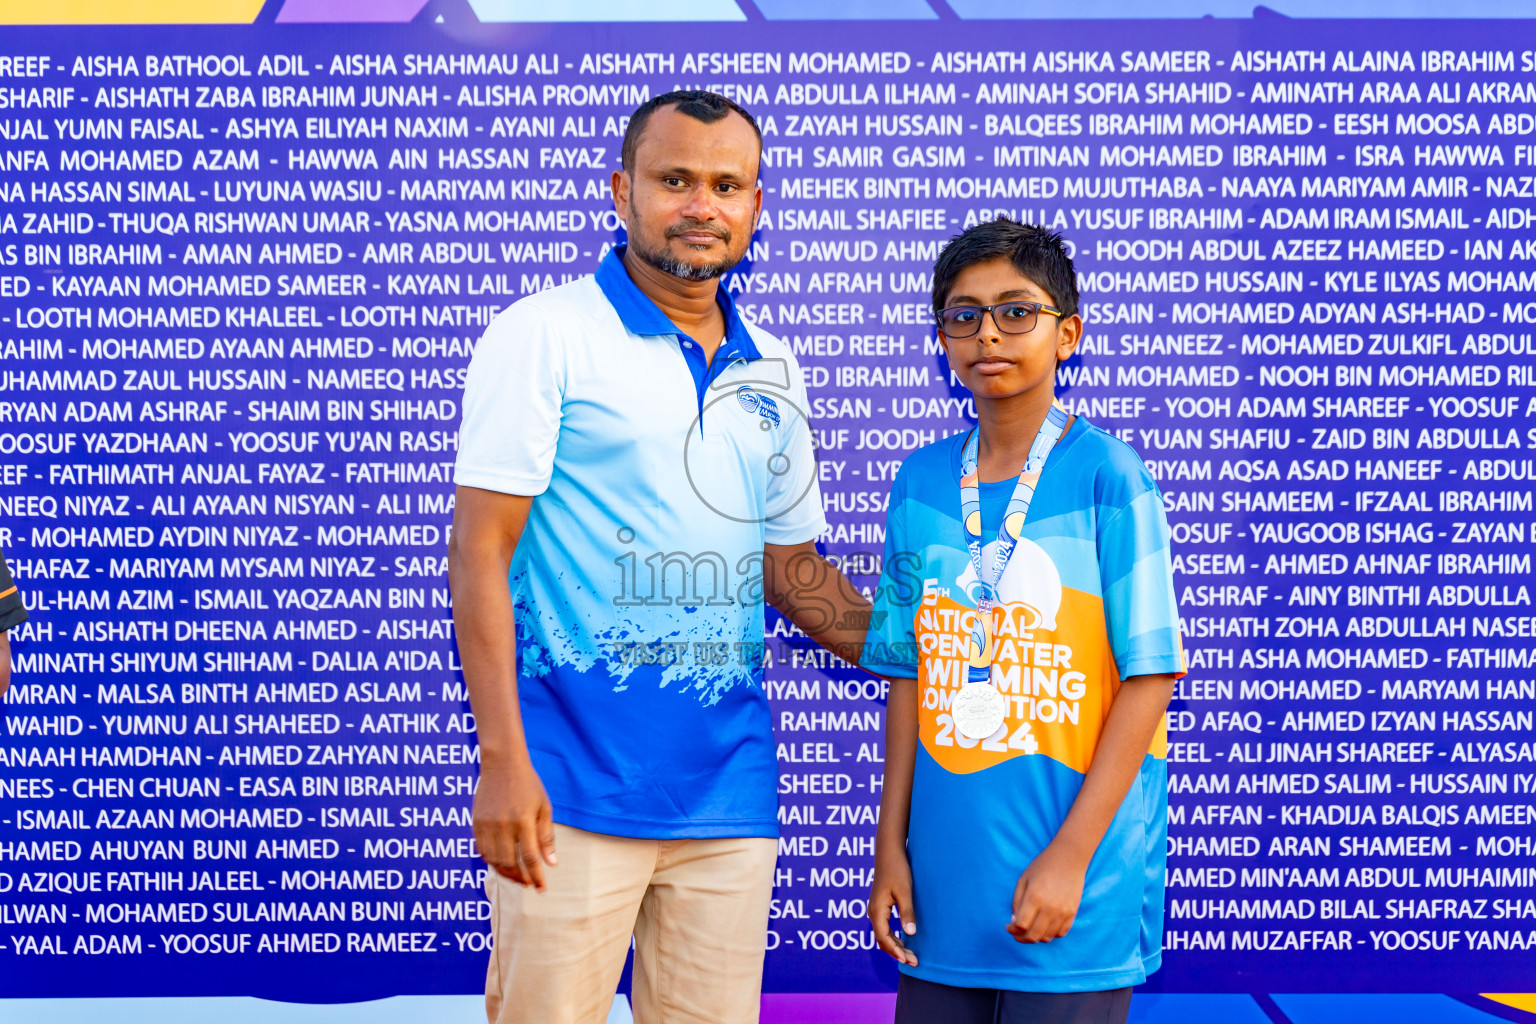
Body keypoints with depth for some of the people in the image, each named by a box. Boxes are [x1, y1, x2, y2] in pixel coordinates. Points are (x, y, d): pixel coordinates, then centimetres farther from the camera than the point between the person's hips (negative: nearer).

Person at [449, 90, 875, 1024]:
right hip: (575, 790, -5)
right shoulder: (546, 335, -3)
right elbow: (480, 549, -7)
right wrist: (501, 759, -15)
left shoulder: (771, 370, 15)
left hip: (731, 792, 5)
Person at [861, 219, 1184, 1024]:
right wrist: (890, 841, 6)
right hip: (944, 877, 4)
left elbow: (1148, 677, -9)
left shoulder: (1107, 476, -7)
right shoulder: (920, 482, 7)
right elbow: (910, 675, 10)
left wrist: (1071, 855, -13)